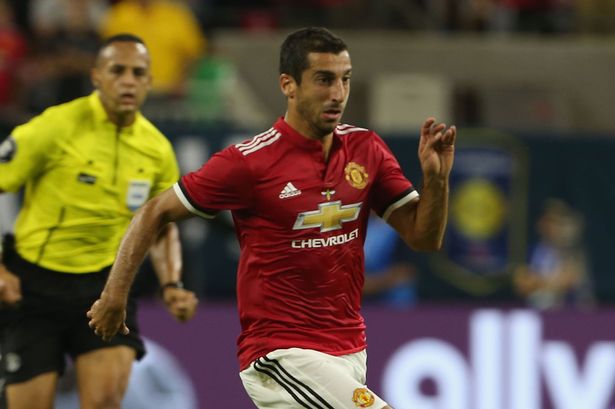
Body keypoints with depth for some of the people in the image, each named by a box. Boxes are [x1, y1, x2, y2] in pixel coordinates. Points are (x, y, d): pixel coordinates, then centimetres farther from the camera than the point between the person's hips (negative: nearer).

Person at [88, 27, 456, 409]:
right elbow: (156, 212, -3)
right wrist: (115, 294, -7)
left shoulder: (366, 148, 3)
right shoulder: (251, 161, -12)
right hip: (280, 356, -7)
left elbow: (424, 237, 4)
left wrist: (436, 178, -13)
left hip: (350, 350, 7)